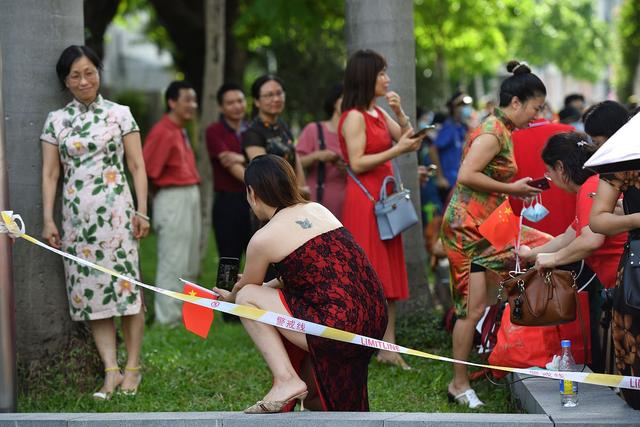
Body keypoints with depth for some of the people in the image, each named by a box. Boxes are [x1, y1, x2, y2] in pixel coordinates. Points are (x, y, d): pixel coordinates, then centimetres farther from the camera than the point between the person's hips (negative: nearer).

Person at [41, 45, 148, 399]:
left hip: (116, 211, -2)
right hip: (76, 214, 2)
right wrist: (48, 220, 0)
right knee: (90, 290, -1)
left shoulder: (119, 114, 5)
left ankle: (132, 367, 4)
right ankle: (111, 371, 1)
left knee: (126, 286, -4)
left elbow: (137, 166, 4)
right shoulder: (56, 121, 9)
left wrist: (142, 211, -4)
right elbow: (49, 173, 7)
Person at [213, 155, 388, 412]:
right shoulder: (319, 210, 15)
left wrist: (230, 297, 39)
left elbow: (244, 288, 16)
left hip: (340, 328, -9)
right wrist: (265, 285, 43)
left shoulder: (263, 239, -4)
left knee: (247, 297, 5)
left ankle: (286, 380, -2)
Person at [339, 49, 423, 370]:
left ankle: (388, 345, 9)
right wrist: (397, 150, -20)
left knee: (388, 274, 7)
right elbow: (358, 163, -18)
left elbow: (409, 140, 16)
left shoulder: (378, 113, 15)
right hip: (364, 199, -9)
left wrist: (399, 112, 2)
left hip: (384, 198, 9)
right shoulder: (354, 117, -12)